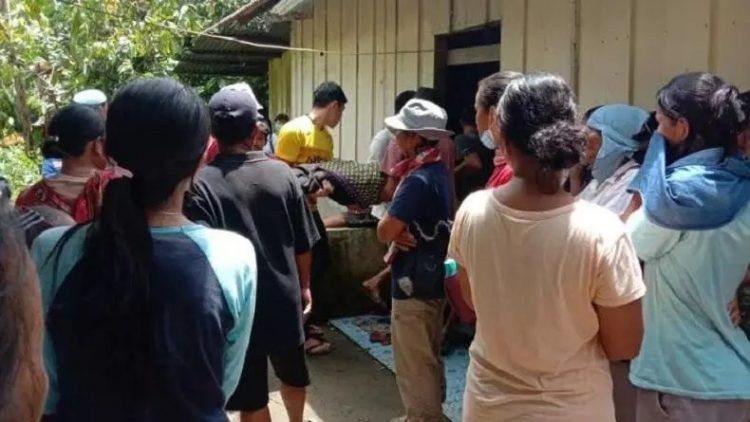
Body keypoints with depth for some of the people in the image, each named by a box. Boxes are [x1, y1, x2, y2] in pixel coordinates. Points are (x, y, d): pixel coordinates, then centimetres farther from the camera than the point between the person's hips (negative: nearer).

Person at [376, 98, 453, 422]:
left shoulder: (418, 179, -23)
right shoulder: (439, 172, 7)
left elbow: (384, 231, -23)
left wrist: (393, 228, -3)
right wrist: (399, 229, -11)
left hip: (413, 283, -10)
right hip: (433, 278, 10)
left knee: (414, 366, 4)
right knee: (428, 360, 22)